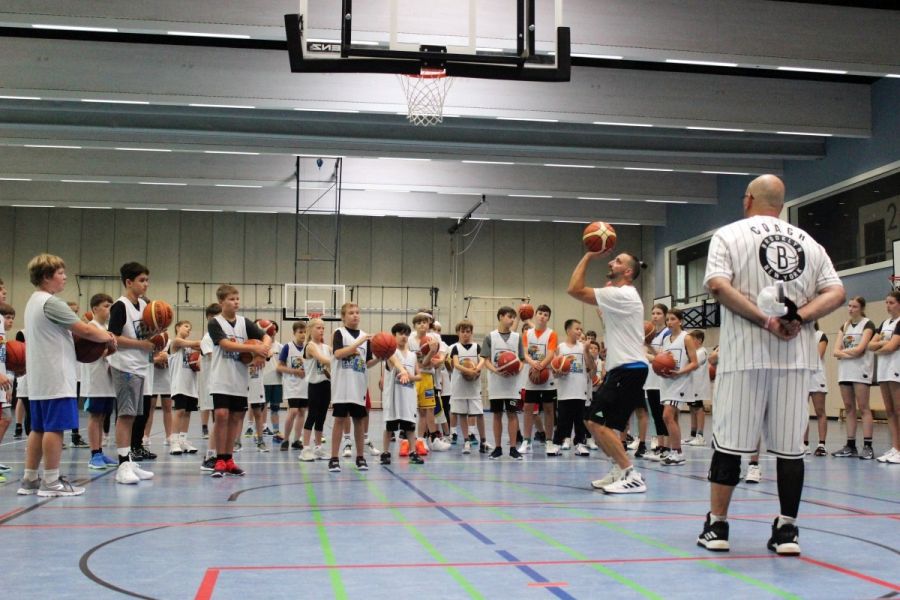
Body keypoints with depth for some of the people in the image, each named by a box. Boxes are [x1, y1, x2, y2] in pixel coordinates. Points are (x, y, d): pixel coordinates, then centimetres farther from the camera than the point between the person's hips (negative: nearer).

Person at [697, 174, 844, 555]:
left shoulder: (729, 234, 4)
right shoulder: (808, 242, 14)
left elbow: (718, 286, -11)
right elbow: (835, 293, 5)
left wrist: (765, 320, -13)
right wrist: (798, 317, -7)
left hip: (745, 354, -3)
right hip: (796, 356, 3)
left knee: (729, 441, 3)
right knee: (790, 445, 7)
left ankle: (716, 525, 9)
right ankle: (787, 530, 10)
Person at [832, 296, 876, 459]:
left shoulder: (867, 324, 0)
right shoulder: (844, 326, 17)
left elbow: (859, 349, -12)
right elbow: (836, 352, 9)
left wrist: (843, 351, 2)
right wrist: (851, 354, -9)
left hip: (861, 371, -6)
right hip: (845, 371, 6)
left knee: (863, 408, -8)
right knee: (849, 408, 5)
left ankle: (867, 447, -10)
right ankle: (851, 446, 8)